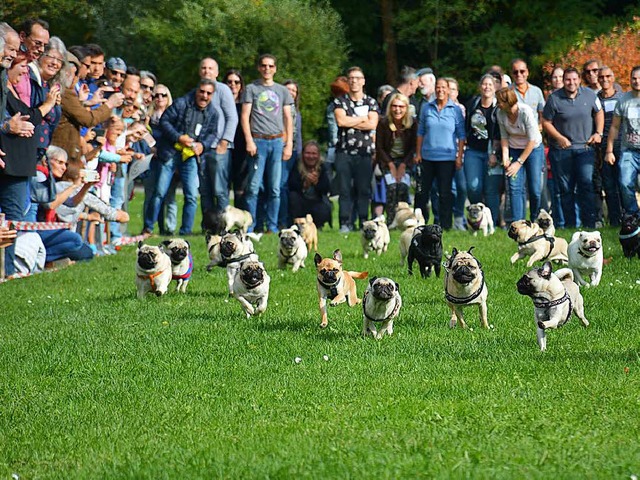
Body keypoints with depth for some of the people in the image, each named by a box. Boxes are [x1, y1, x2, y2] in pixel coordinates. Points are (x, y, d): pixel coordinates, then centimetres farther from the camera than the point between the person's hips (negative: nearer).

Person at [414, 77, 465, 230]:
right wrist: (418, 153, 6)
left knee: (445, 192, 1)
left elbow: (461, 135, 1)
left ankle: (445, 225, 7)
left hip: (447, 157, -2)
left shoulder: (455, 110, 0)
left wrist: (459, 156, -4)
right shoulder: (426, 108, 6)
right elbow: (420, 132, 10)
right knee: (423, 191, 7)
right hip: (427, 156, 2)